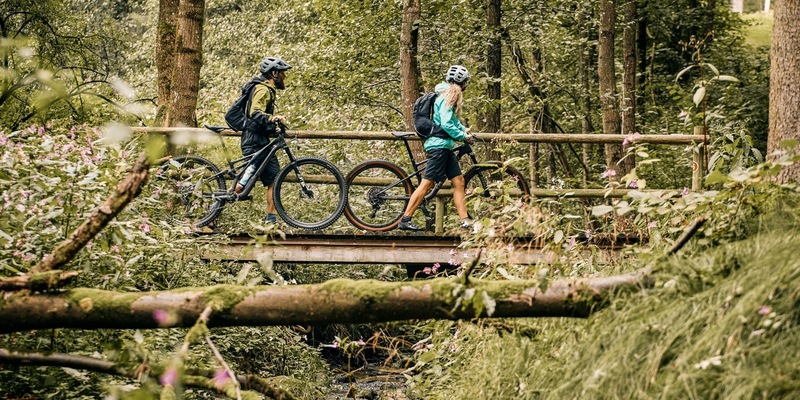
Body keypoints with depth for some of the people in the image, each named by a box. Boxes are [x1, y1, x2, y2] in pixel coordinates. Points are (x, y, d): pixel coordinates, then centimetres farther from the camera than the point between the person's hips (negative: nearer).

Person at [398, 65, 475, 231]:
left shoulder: (448, 96, 17)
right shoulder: (447, 98, -13)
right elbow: (446, 124, -20)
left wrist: (463, 129, 16)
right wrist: (463, 137, -11)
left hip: (445, 146, 10)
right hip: (439, 144, -10)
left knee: (459, 181, 6)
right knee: (427, 183, -10)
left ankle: (465, 221, 5)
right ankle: (405, 220, -9)